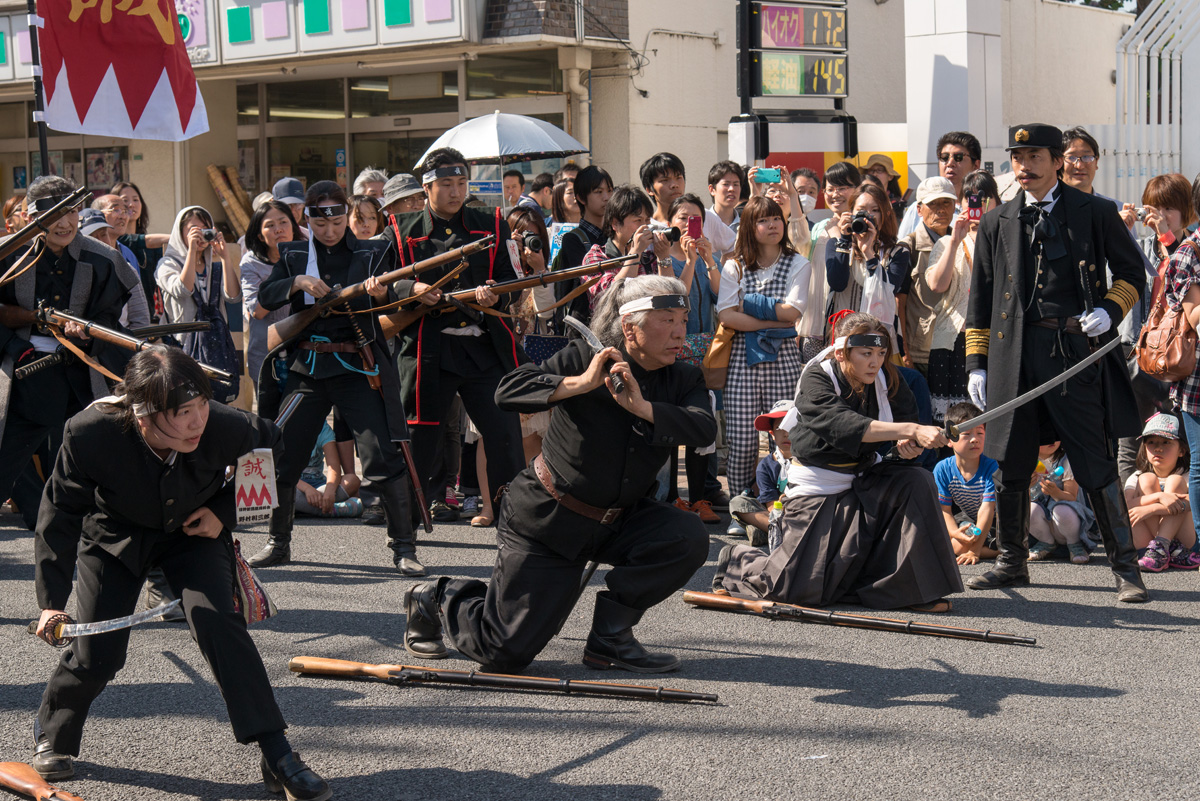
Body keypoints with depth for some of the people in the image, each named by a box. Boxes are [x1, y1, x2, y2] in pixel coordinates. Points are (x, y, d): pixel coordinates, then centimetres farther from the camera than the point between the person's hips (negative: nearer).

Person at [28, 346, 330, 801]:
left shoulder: (225, 428, -33)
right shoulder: (91, 435, -35)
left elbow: (271, 449, -7)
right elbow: (61, 514, -20)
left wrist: (225, 512, -14)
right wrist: (51, 601, -25)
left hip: (194, 531, 0)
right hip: (114, 536, 0)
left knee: (217, 622, -21)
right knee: (97, 654, -4)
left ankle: (277, 756, -14)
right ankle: (52, 736, 30)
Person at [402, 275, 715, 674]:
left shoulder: (683, 380, -2)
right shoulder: (584, 357, -14)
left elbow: (704, 428, -24)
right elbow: (508, 390, -26)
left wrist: (642, 407, -34)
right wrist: (580, 384, -34)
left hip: (618, 520, 5)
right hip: (547, 519, -5)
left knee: (688, 538, -25)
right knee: (506, 653, -6)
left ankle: (610, 637, -8)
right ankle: (438, 599, 27)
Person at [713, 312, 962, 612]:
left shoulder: (885, 378, -3)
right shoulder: (816, 379, -19)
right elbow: (845, 425, -36)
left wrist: (909, 445, -32)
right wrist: (912, 430, -45)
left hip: (863, 480, 5)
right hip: (816, 489, -5)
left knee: (916, 481, -23)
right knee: (798, 588, -12)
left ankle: (915, 587, -12)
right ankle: (737, 560, 22)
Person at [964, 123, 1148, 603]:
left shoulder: (1094, 213, 5)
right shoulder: (997, 223, 13)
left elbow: (1132, 272, 13)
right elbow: (981, 298, 16)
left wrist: (1110, 309, -6)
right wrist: (977, 362, 10)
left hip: (1077, 347, -3)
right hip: (1015, 354, 3)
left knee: (1095, 464, -5)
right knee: (1011, 464, 8)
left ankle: (1125, 567, 4)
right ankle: (1012, 562, 22)